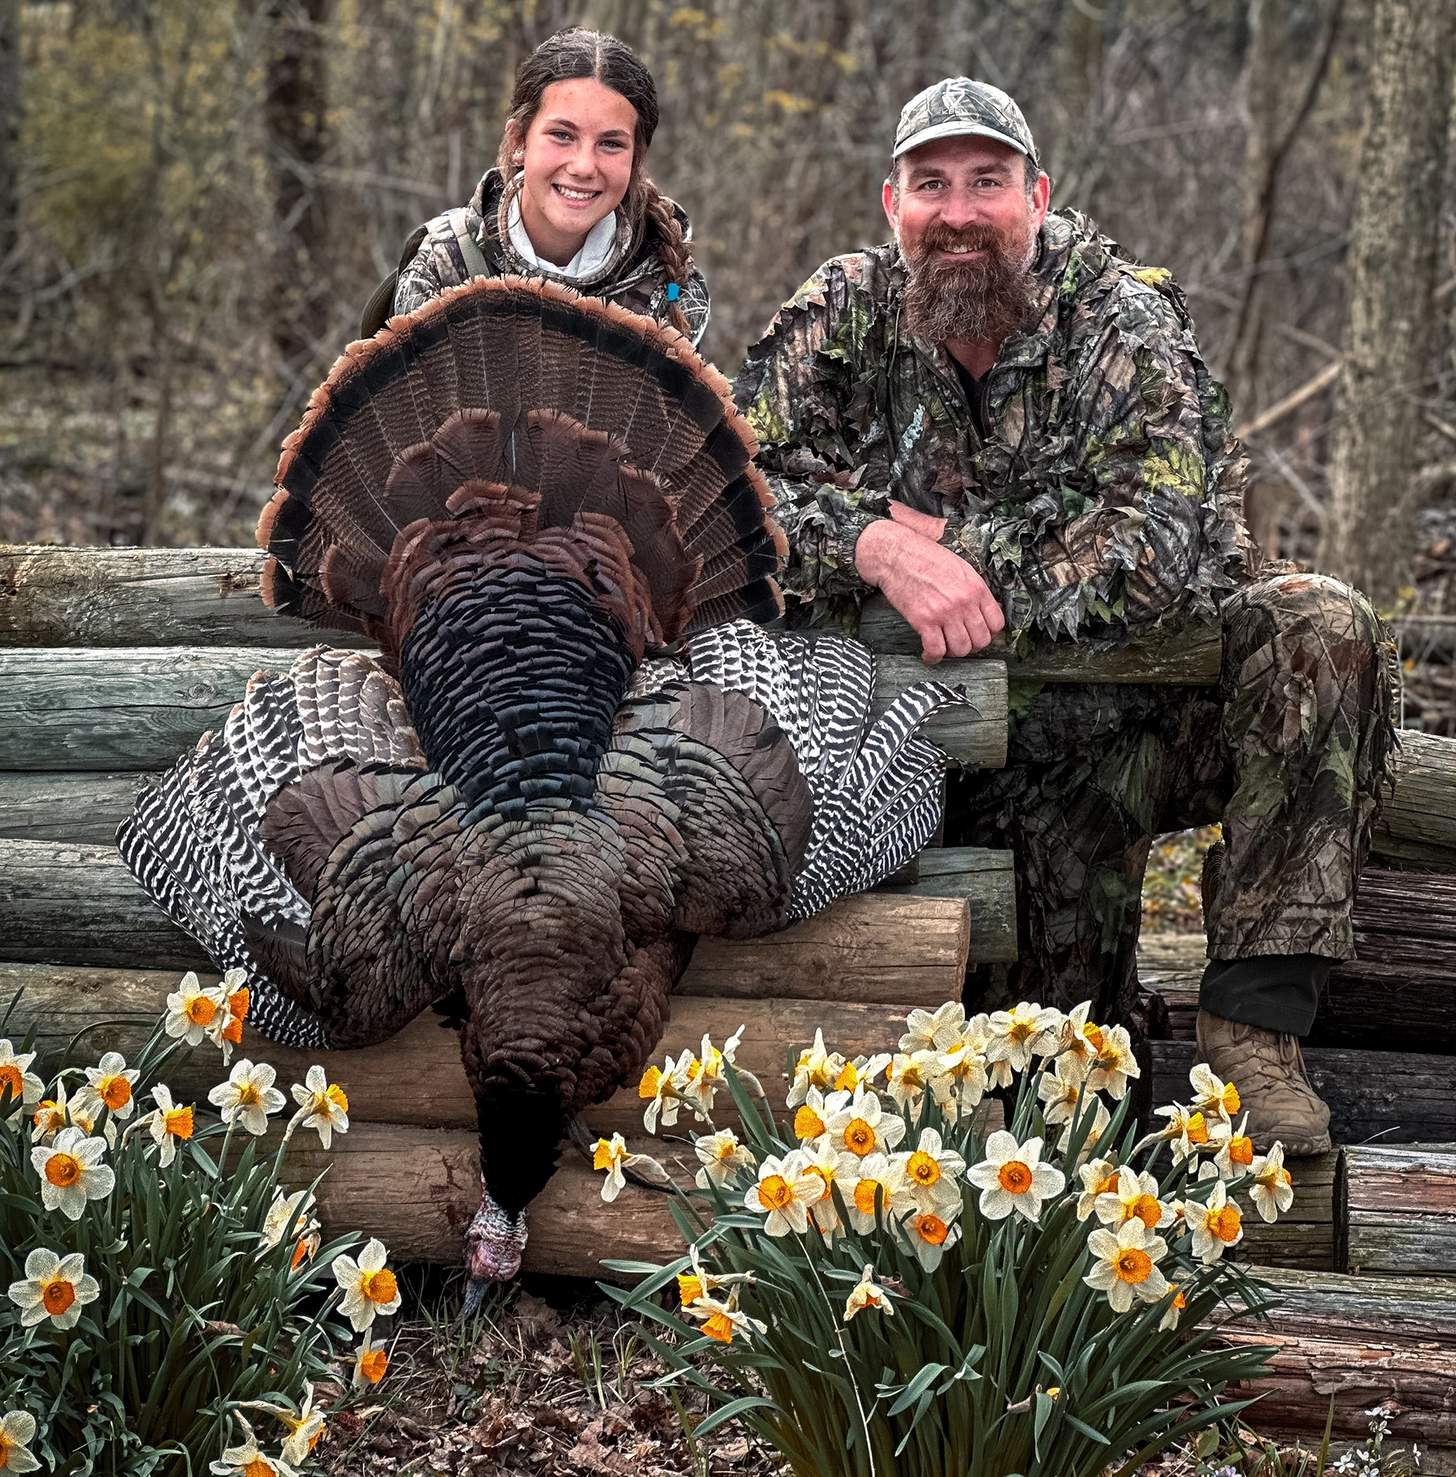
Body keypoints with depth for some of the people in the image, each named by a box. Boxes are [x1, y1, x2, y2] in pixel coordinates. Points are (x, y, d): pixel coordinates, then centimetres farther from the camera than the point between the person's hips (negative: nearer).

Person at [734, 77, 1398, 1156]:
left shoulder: (1123, 318, -6)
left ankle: (1255, 1024, -28)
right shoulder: (845, 316, 2)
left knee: (1321, 629, -27)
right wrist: (880, 550, -27)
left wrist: (952, 546, -19)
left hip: (1141, 693, 0)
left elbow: (1157, 548, -20)